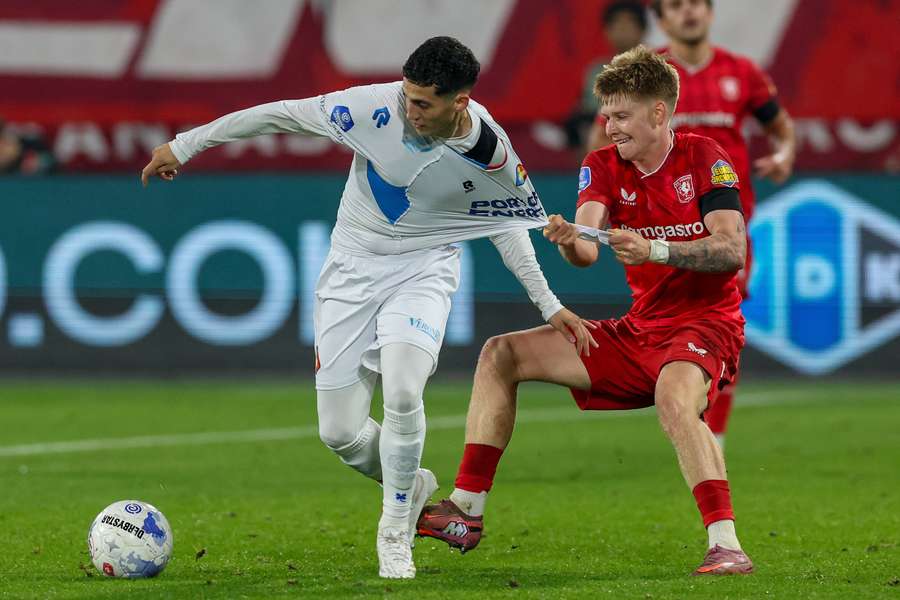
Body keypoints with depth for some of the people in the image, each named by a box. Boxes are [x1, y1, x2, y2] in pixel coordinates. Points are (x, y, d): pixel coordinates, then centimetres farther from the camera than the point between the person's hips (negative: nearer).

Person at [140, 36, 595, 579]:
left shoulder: (492, 153, -16)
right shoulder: (377, 107, -21)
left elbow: (508, 225, 4)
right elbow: (285, 114, -11)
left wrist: (550, 306, 7)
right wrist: (187, 144, -6)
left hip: (424, 269, -1)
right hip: (353, 270, 1)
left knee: (402, 393, -28)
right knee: (340, 433, -2)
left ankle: (395, 532, -6)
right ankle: (412, 486, 32)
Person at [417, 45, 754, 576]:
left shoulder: (704, 158, -9)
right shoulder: (604, 167, 4)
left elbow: (733, 250, -19)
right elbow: (587, 248, -13)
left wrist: (655, 250, -32)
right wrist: (569, 239, -37)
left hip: (706, 325, -7)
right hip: (639, 331, 7)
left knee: (674, 395, -41)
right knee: (502, 354, 2)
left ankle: (727, 545, -41)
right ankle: (467, 512, 2)